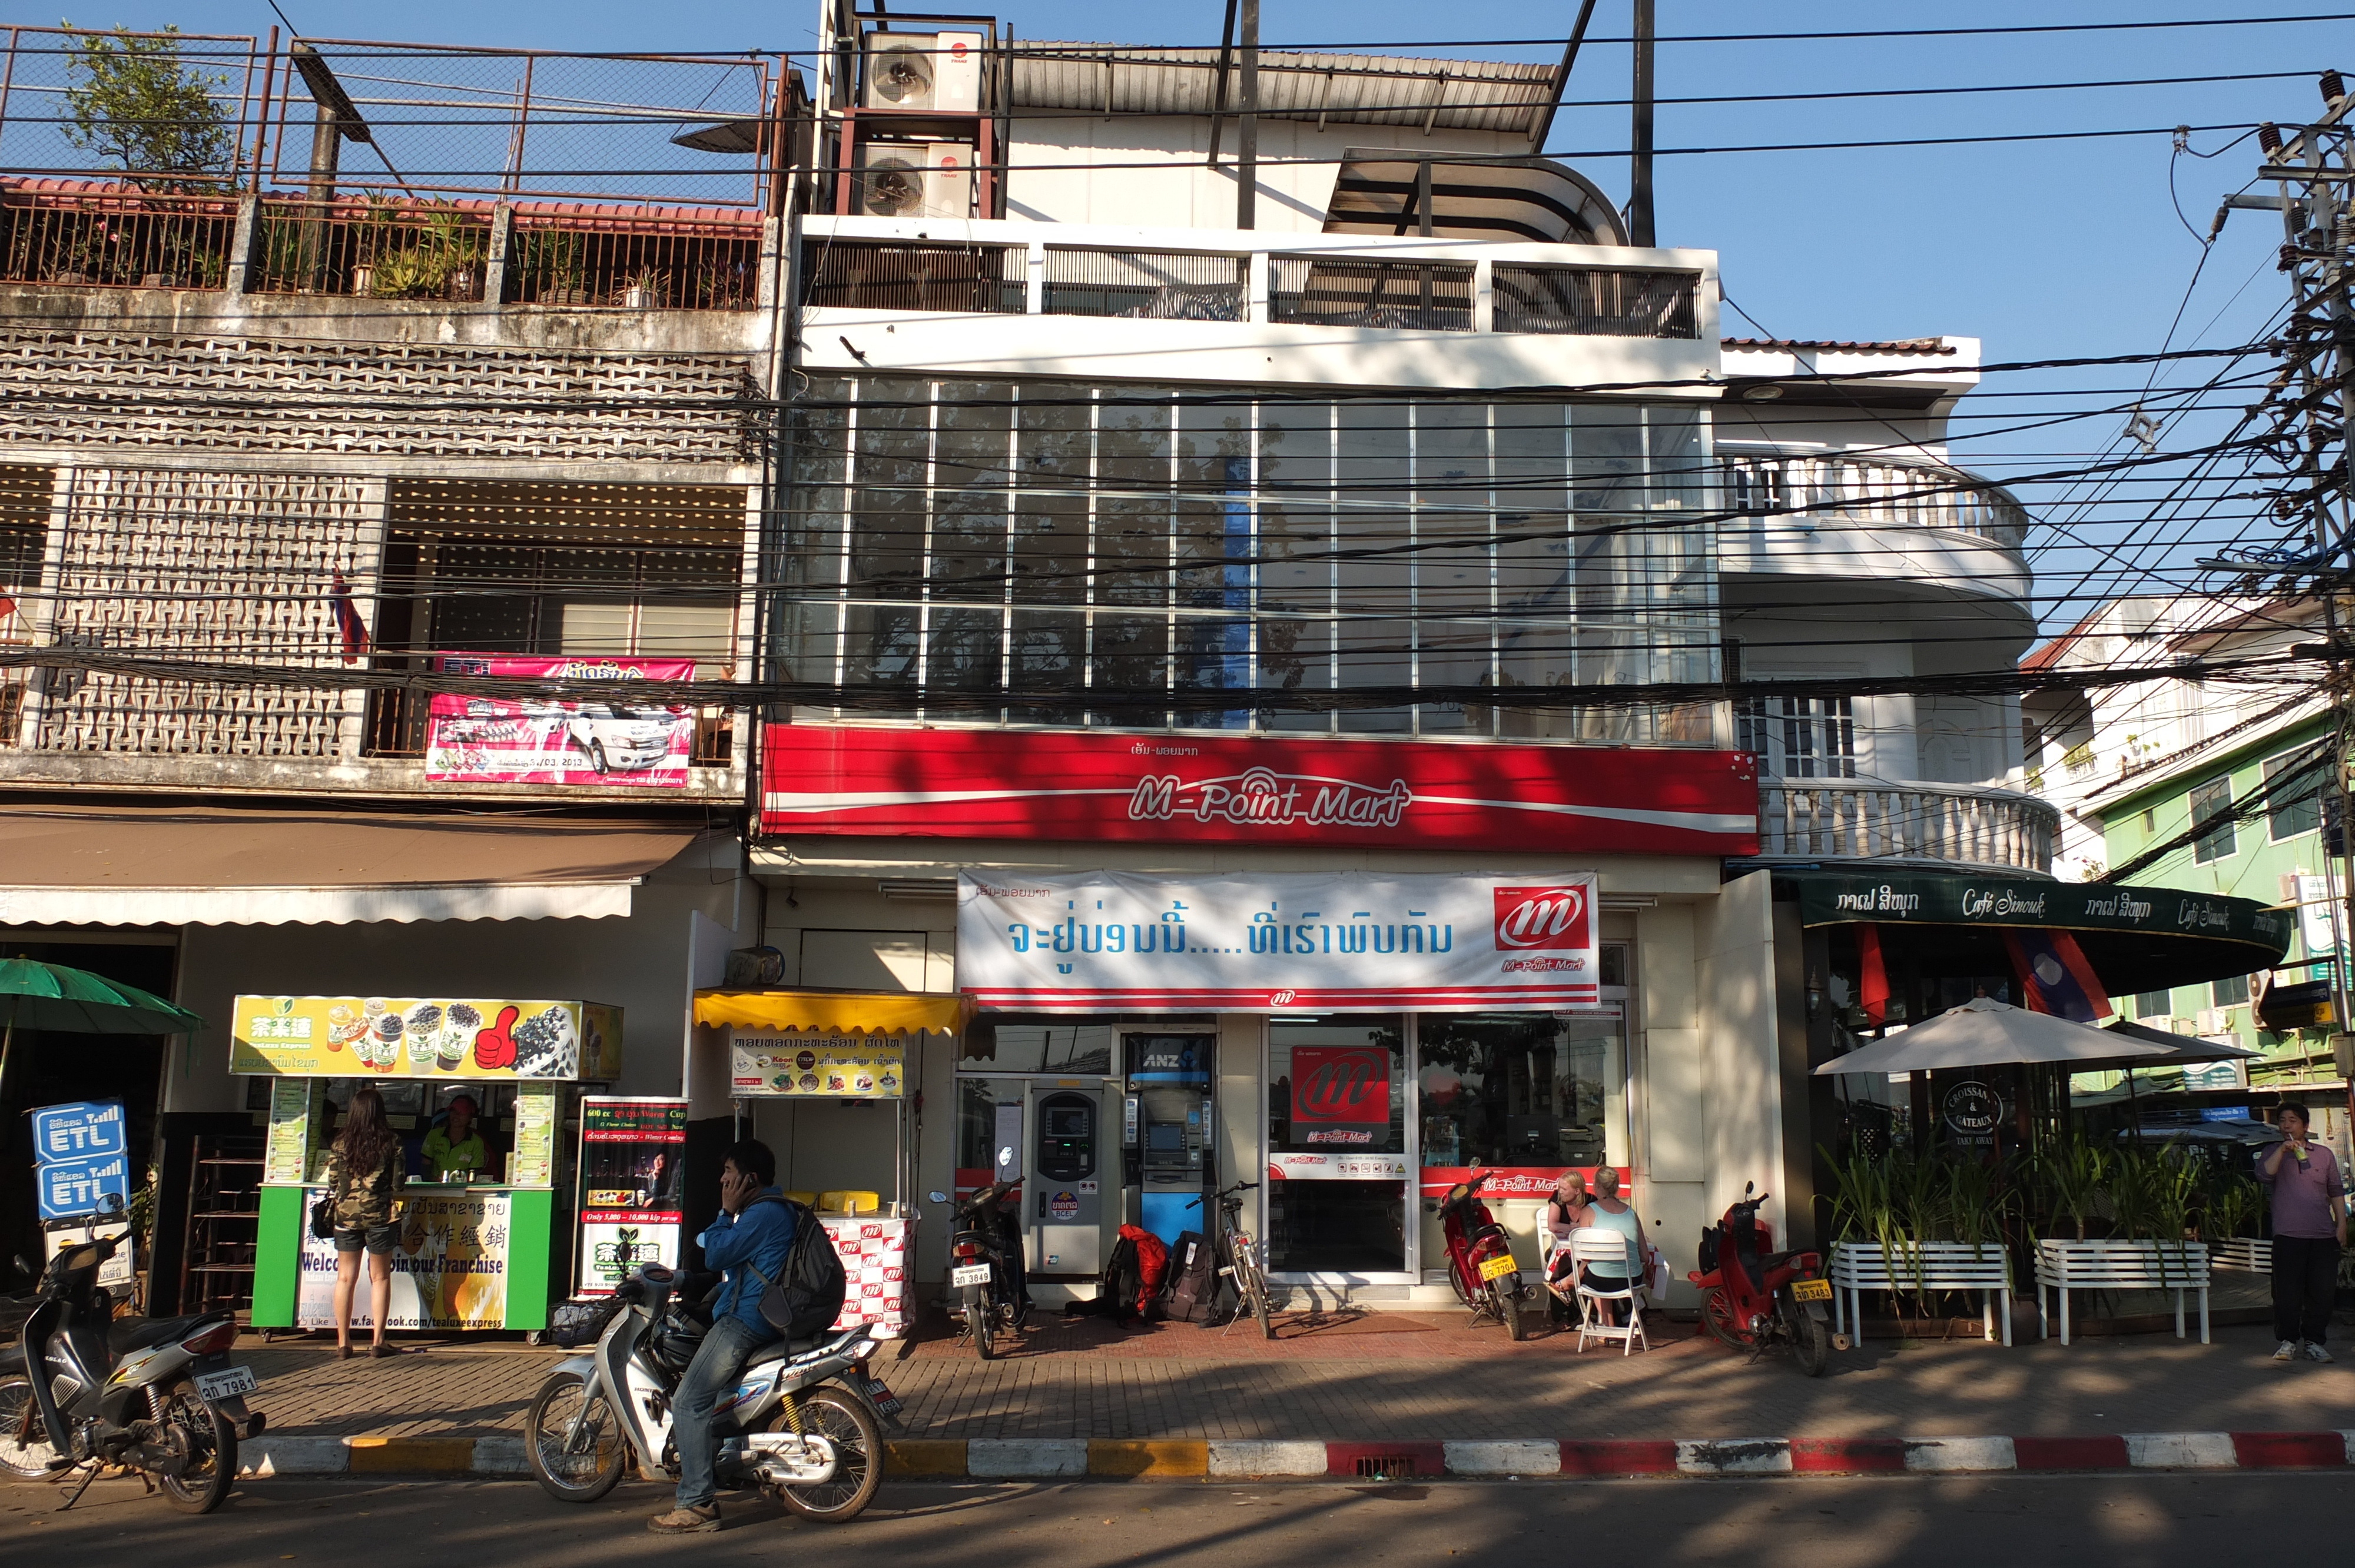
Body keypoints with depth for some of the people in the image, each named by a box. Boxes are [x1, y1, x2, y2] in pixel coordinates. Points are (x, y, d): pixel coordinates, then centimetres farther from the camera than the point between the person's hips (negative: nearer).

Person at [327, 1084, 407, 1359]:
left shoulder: (340, 1143, -1)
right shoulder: (391, 1142, -6)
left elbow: (332, 1183, 2)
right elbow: (397, 1181, -5)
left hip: (346, 1215, 2)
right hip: (380, 1215, -2)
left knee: (345, 1278, 8)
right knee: (380, 1278, 7)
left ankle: (343, 1343, 9)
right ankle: (378, 1342, 6)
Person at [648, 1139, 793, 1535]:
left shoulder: (763, 1213, -15)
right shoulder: (772, 1209, 20)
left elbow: (716, 1255, -18)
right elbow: (728, 1262, 26)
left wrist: (727, 1211, -8)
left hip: (744, 1321, -12)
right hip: (745, 1317, 12)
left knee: (688, 1403, -13)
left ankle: (697, 1505, -14)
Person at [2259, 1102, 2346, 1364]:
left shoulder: (2324, 1154, 12)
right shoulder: (2274, 1154, 8)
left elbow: (2336, 1192, 15)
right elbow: (2264, 1174, -13)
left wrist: (2341, 1225, 8)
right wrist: (2283, 1149, -20)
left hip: (2323, 1236, 2)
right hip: (2288, 1235, -2)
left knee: (2322, 1292, 2)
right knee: (2287, 1292, -3)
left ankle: (2313, 1342, 12)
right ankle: (2288, 1341, 6)